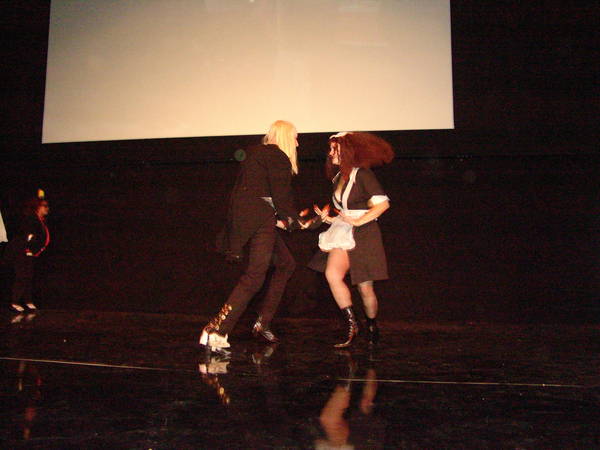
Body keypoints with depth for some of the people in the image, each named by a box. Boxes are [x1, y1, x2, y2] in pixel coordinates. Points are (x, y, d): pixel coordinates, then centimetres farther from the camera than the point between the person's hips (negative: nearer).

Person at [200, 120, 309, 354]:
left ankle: (262, 323, 19)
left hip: (243, 218, 10)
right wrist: (295, 221, 8)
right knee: (255, 276, -13)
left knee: (286, 264, 18)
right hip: (259, 219, -10)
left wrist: (278, 219, 23)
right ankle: (215, 332, -18)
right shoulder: (277, 156, -4)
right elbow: (281, 195, -9)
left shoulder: (255, 153, 24)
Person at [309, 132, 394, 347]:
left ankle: (372, 327, 27)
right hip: (343, 233, 6)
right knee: (332, 274, -20)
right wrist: (329, 218, 10)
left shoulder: (362, 174, -9)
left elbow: (383, 203, -17)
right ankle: (352, 325, -11)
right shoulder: (338, 178, 15)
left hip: (364, 234, -6)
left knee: (365, 287, 1)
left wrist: (358, 221, -20)